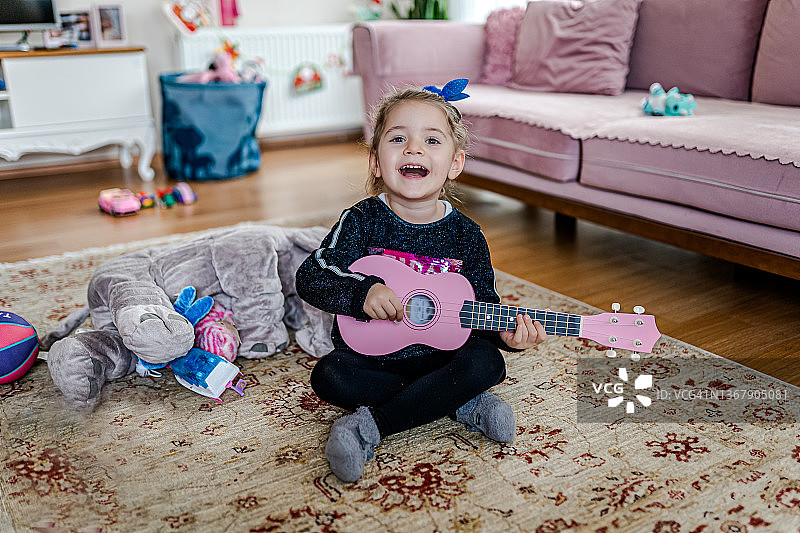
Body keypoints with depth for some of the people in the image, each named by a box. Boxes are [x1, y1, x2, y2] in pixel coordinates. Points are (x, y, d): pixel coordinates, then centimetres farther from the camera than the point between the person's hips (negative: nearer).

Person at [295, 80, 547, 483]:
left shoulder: (465, 234, -2)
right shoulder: (363, 221, -8)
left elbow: (483, 302, 4)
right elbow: (310, 277, -14)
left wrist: (505, 332, -17)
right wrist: (362, 293, -30)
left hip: (438, 354, 1)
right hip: (368, 355, -1)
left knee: (487, 362, -26)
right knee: (329, 375, -29)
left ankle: (370, 426, -27)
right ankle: (459, 403, -21)